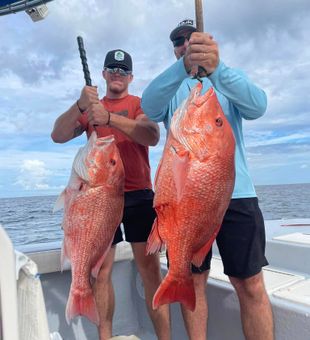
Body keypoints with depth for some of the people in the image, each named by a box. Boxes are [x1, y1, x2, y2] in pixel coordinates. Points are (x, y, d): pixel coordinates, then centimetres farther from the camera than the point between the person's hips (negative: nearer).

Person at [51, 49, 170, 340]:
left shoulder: (140, 104, 7)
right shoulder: (89, 107, 15)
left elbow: (152, 136, -13)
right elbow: (58, 136, 0)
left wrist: (110, 117, -25)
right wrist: (79, 106, -17)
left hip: (138, 194, -2)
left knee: (150, 267, -4)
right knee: (101, 270, 5)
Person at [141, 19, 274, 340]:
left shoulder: (231, 79, 11)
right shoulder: (168, 87, 11)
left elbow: (257, 105, -13)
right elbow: (149, 107, -14)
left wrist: (216, 67, -29)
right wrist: (184, 66, -31)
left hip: (236, 193, 0)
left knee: (250, 284, 2)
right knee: (192, 280, 10)